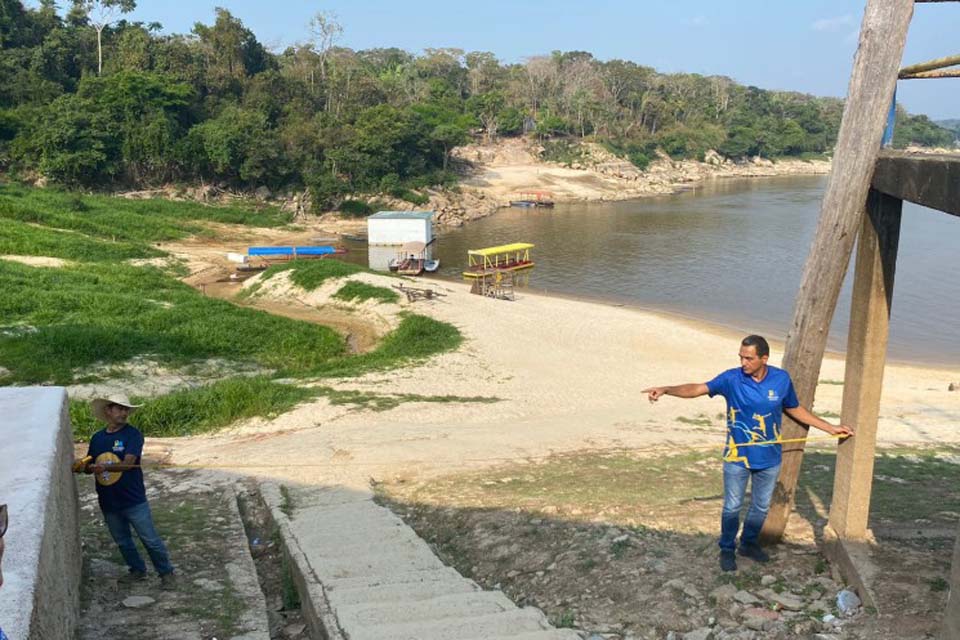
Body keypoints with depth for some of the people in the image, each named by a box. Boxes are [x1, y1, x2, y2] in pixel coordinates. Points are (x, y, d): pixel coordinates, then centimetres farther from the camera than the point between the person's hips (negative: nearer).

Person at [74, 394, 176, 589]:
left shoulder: (133, 435, -11)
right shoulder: (97, 438, 6)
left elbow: (127, 463, -23)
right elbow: (90, 465, 14)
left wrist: (104, 467, -39)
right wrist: (83, 467, -9)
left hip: (133, 500, -5)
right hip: (109, 503, 5)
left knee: (151, 540, 0)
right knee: (123, 542, 18)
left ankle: (166, 573, 15)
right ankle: (137, 570, 37)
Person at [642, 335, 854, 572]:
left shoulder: (782, 379, -8)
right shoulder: (732, 378, -16)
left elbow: (795, 409, 7)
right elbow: (698, 388, -24)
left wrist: (830, 428, 10)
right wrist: (666, 390, -40)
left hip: (769, 458, 2)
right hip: (737, 456, -2)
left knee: (761, 506, 17)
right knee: (732, 506, 9)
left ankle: (749, 544, 39)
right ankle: (727, 550, 28)